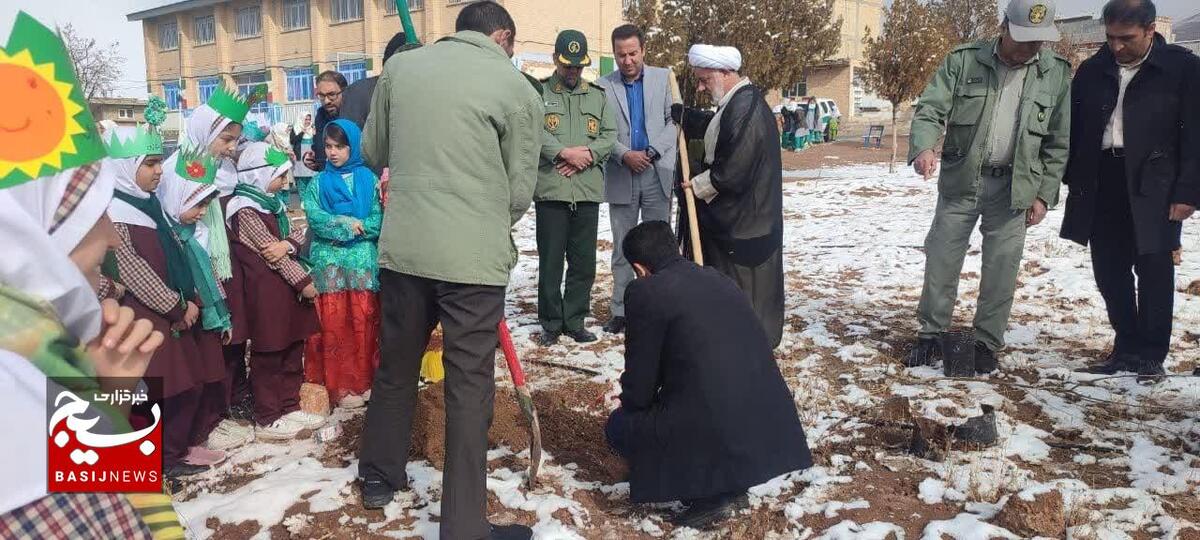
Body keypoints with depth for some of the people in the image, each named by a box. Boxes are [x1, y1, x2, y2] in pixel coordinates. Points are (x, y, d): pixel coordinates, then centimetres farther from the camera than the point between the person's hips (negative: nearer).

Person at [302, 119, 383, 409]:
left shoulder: (368, 179, 7)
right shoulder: (319, 183, 10)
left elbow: (378, 220, -2)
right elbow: (314, 217, -3)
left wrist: (348, 227, -10)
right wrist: (348, 224, -12)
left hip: (363, 259, 0)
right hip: (329, 260, 1)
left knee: (364, 320, -1)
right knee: (333, 322, -3)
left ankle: (363, 379, 10)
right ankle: (339, 385, 3)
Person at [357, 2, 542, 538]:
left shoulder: (399, 66, 8)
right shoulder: (518, 88, -2)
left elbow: (372, 152, 17)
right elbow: (520, 193, 1)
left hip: (402, 249, 4)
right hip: (474, 257, -4)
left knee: (395, 367, 21)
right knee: (469, 388, 5)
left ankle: (379, 476, 41)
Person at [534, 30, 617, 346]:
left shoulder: (598, 96, 17)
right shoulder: (538, 93, 6)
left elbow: (610, 135, 8)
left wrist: (586, 155, -9)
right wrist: (565, 152, -16)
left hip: (588, 191, 3)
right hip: (550, 189, -3)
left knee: (584, 262, 7)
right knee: (550, 262, 2)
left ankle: (575, 321, 19)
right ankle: (551, 323, 14)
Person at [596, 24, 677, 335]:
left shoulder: (663, 78, 6)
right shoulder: (603, 86, 2)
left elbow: (673, 121, 2)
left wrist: (652, 152, -11)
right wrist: (624, 155, -16)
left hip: (658, 174, 0)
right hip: (620, 178, 0)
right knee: (622, 248, 6)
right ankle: (620, 311, 11)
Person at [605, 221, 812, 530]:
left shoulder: (644, 292, -6)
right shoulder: (720, 279, 15)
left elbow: (639, 382, -1)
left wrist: (629, 405, 23)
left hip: (716, 434, -8)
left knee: (618, 427, 18)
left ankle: (710, 494, 6)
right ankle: (729, 485, 19)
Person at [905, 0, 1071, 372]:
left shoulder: (1057, 73, -1)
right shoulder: (964, 60, -6)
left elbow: (1058, 143, 4)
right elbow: (930, 109, -11)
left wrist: (1044, 194, -1)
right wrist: (924, 147, -32)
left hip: (1013, 187, 1)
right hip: (961, 179, 0)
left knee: (1001, 268, 4)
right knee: (941, 259, 5)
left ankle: (987, 342, 19)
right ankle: (931, 334, 20)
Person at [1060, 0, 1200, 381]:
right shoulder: (1092, 70, 8)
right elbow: (1074, 129, 12)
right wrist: (1074, 179, 6)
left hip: (1154, 186, -4)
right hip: (1101, 182, 4)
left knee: (1153, 269, -1)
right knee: (1109, 271, 7)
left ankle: (1151, 355, 10)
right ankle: (1127, 349, 20)